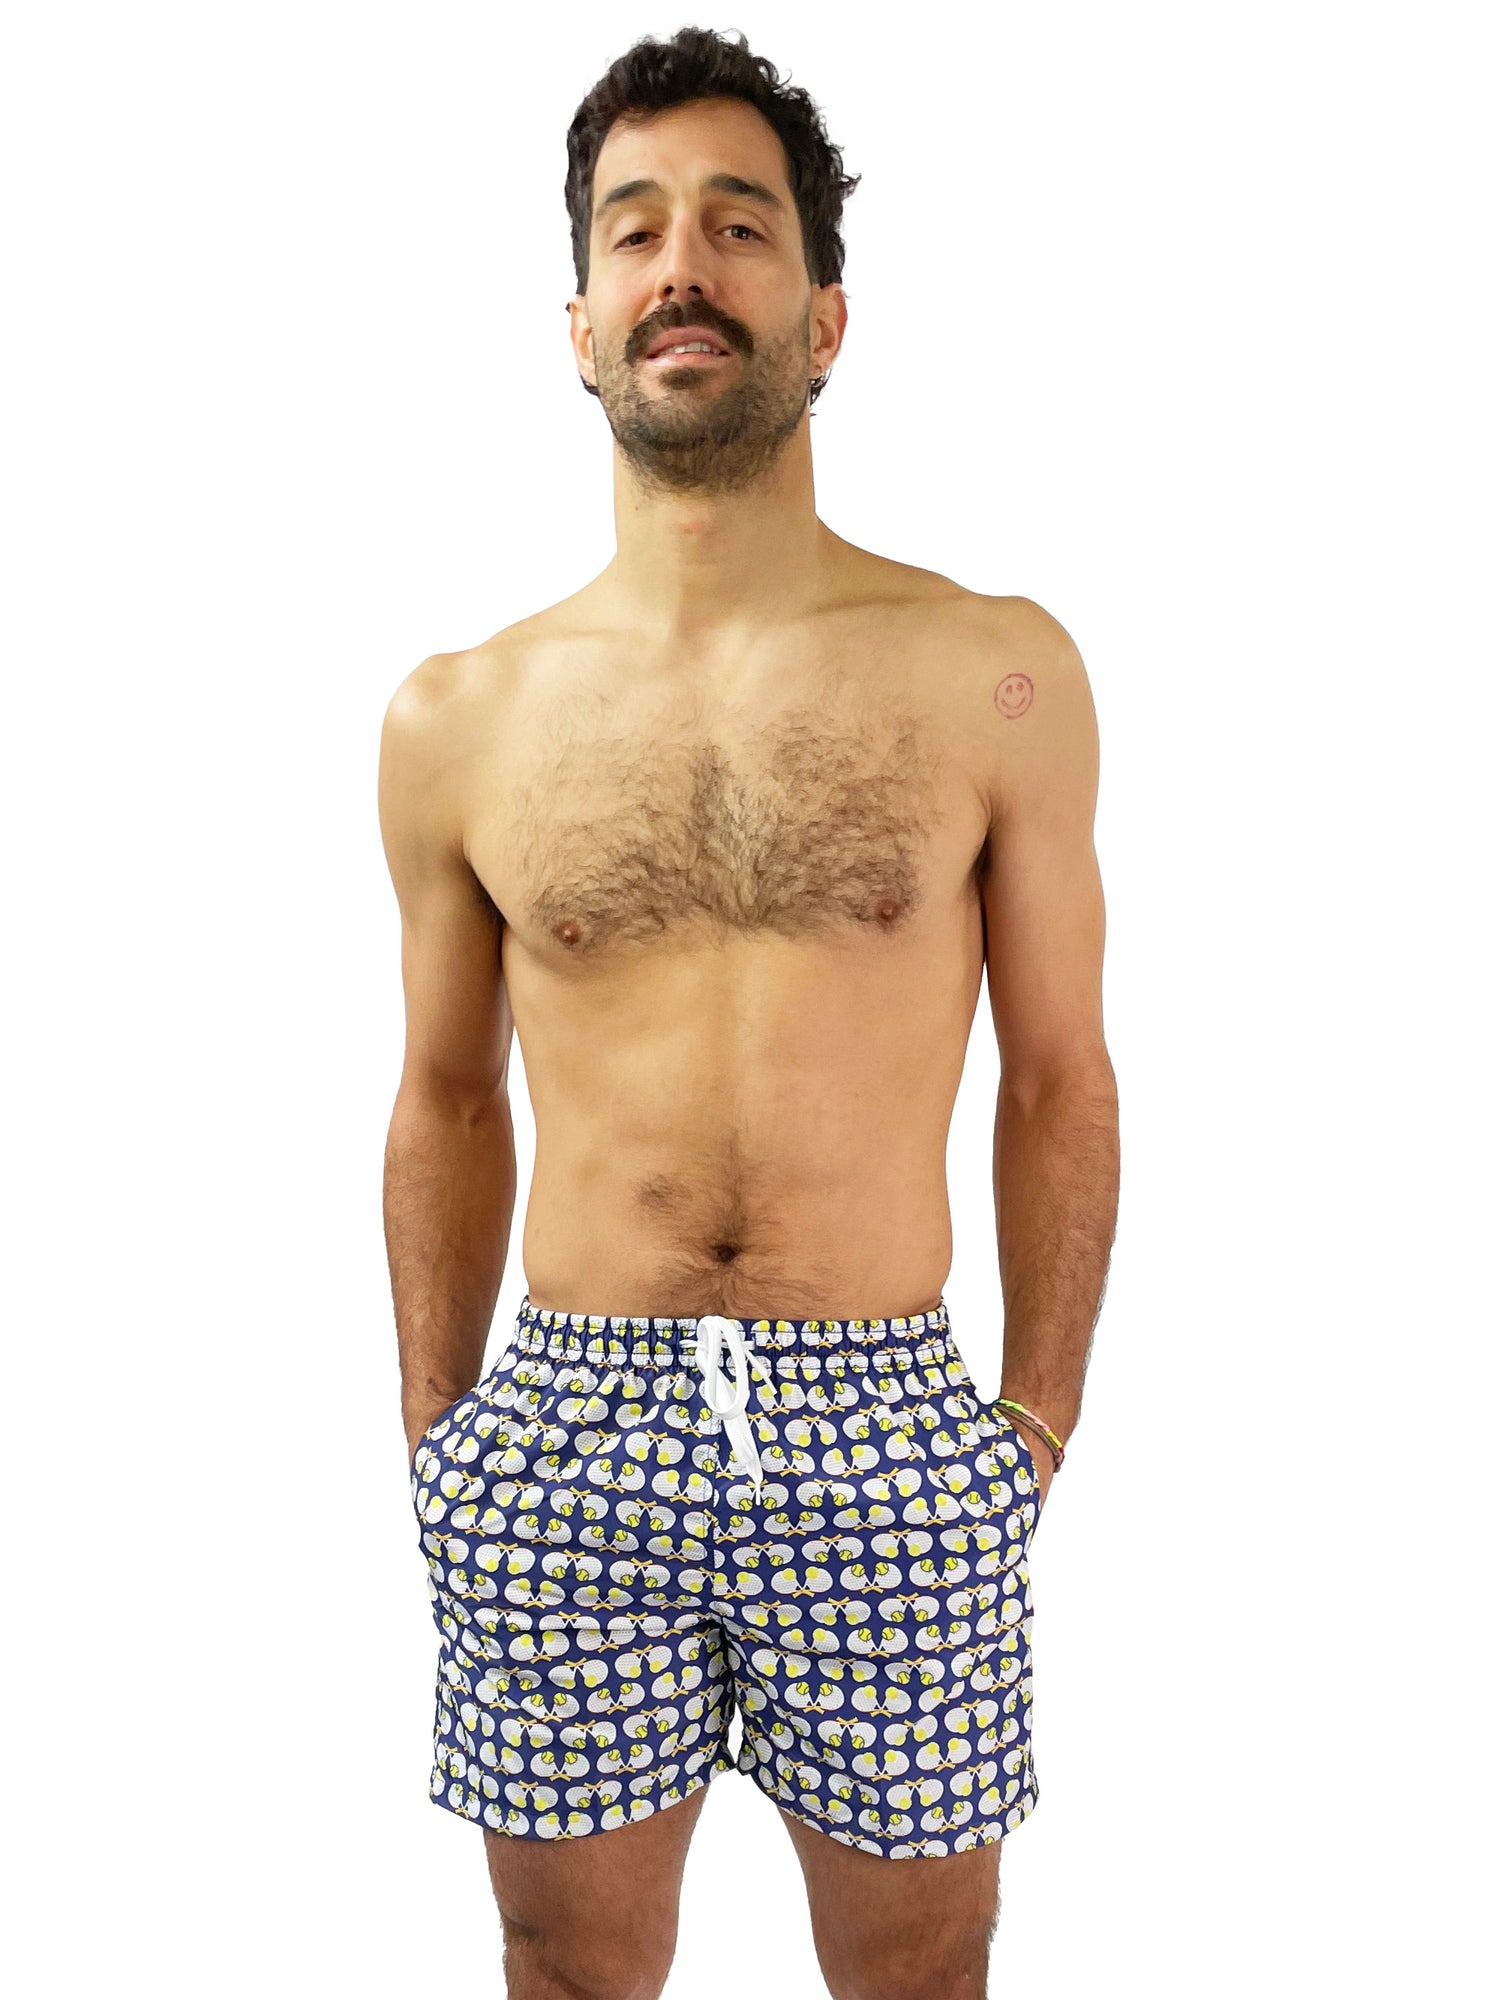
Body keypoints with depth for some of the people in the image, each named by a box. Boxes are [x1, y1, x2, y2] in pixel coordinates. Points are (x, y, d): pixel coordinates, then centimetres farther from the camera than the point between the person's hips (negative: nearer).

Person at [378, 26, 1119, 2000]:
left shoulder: (998, 673, -2)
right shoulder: (458, 719, 2)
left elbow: (1060, 1080, 2)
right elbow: (449, 1102, 9)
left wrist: (1036, 1430, 0)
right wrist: (439, 1444, 9)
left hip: (892, 1444, -1)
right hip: (561, 1439, 1)